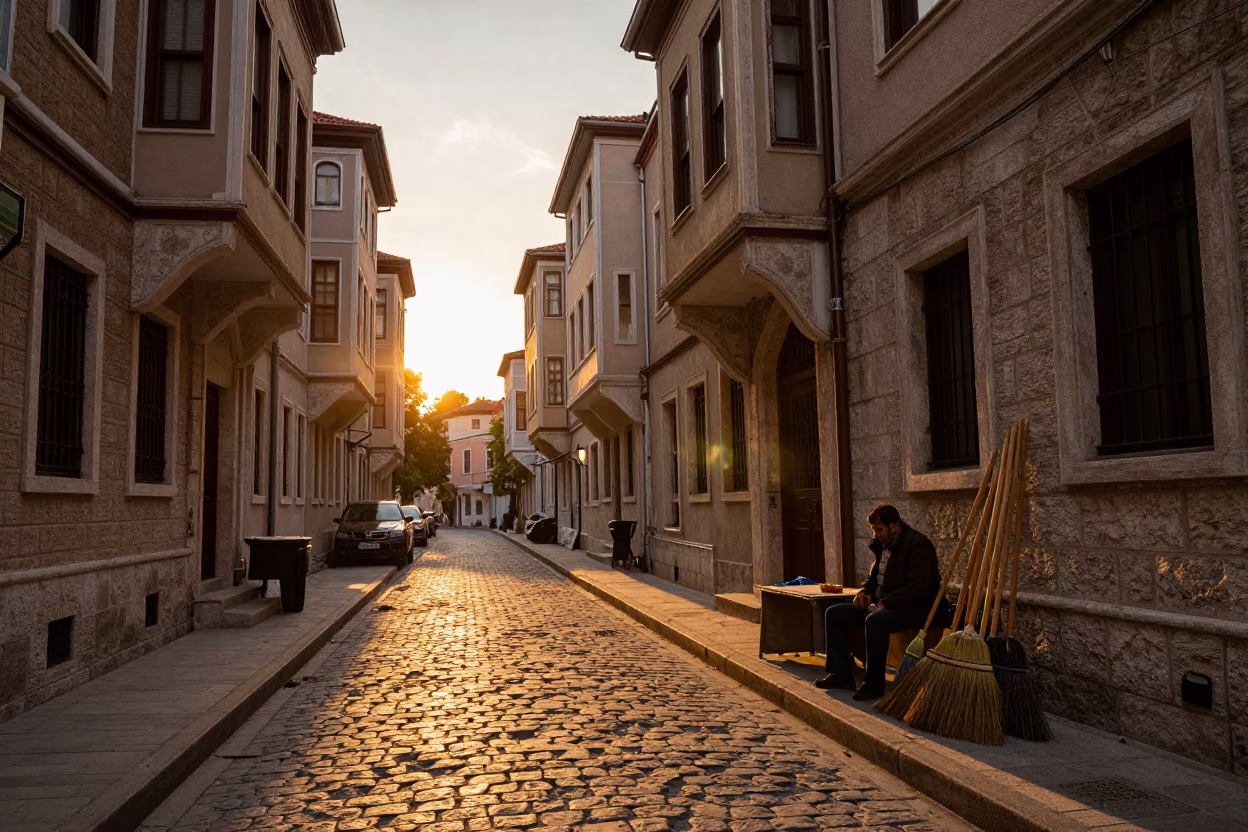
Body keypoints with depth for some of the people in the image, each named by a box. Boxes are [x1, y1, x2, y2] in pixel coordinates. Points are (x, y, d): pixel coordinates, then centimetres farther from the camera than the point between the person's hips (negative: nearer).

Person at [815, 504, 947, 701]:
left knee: (875, 620, -38)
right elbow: (875, 574, 25)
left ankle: (874, 685, -25)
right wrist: (865, 591, 4)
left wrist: (885, 603, -26)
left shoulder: (918, 544, -15)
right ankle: (842, 674, -1)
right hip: (881, 604, 9)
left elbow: (918, 586, -24)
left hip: (915, 608, -9)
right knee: (834, 614, -2)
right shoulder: (883, 544, 11)